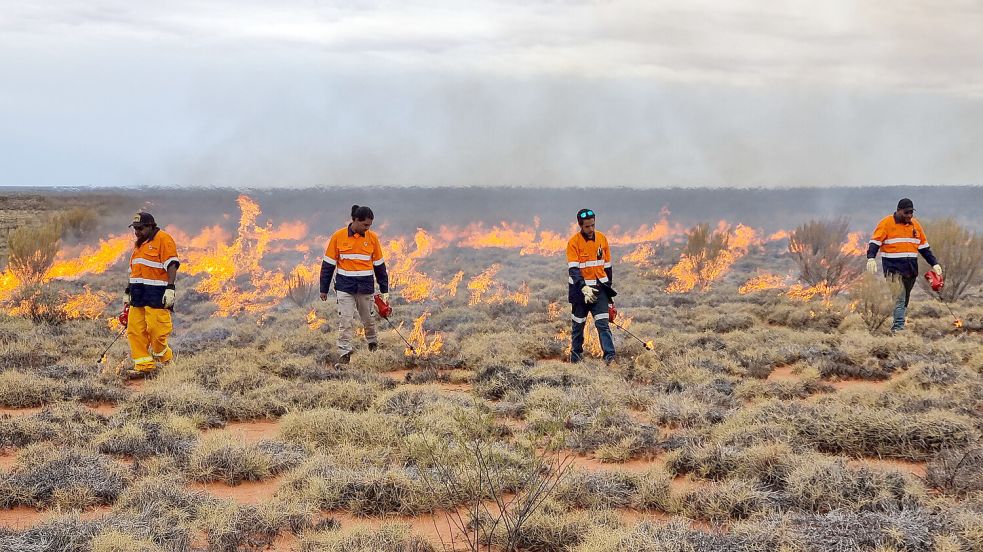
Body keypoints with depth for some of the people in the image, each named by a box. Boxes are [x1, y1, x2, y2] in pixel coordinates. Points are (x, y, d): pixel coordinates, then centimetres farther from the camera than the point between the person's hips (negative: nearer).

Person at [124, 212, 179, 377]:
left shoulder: (163, 239, -6)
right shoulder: (139, 245, 22)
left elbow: (172, 265, -13)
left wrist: (170, 288, -21)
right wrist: (127, 291, 25)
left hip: (156, 295, -9)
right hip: (138, 295, 9)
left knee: (156, 330, -9)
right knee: (135, 330, 2)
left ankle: (164, 358, 14)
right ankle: (143, 365, 6)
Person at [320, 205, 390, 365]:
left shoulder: (372, 238, 2)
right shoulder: (338, 237, -4)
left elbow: (379, 265, 10)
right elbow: (328, 264, 2)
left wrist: (384, 290, 11)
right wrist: (324, 289, 3)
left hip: (366, 286, 2)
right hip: (345, 286, -2)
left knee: (368, 319, 13)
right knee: (345, 321, -7)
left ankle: (373, 344, 37)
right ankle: (344, 354, -5)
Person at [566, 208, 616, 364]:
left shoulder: (602, 239, 2)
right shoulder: (574, 242, -9)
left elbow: (607, 265, 12)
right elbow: (573, 269, -16)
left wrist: (608, 286, 14)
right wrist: (584, 288, -27)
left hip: (599, 287, 2)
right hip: (580, 288, -2)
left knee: (602, 323, -8)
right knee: (578, 324, 10)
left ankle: (610, 356, -14)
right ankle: (576, 355, 24)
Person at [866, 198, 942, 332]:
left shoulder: (915, 225, 15)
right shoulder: (887, 223, -3)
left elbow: (924, 247, 21)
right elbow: (875, 242, -9)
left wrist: (934, 264, 17)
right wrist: (871, 258, -25)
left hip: (911, 269, 6)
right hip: (893, 268, -6)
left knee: (905, 298, 7)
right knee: (898, 297, -13)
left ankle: (898, 325, 12)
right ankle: (898, 326, -14)